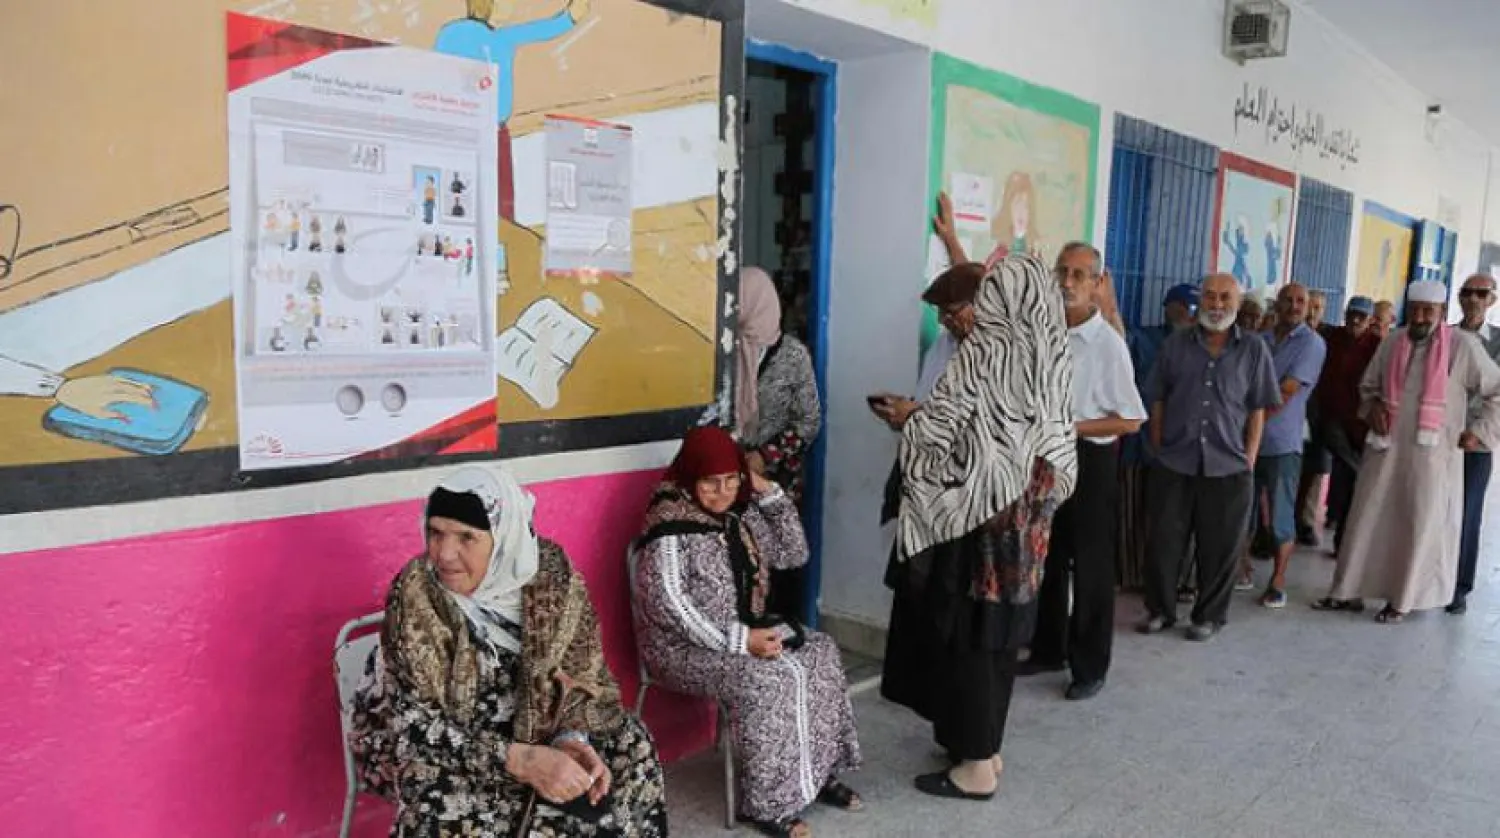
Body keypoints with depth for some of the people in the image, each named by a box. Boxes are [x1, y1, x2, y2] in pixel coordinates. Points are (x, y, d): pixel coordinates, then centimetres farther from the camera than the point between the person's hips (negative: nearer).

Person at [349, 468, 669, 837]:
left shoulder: (552, 574, -17)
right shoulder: (415, 593, -25)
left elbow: (587, 676, -7)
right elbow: (415, 723, -25)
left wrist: (573, 739, -28)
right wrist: (521, 760, -36)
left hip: (526, 721, 3)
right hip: (433, 738, -3)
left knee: (630, 742, -13)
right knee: (447, 803, -32)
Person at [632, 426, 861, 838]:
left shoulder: (741, 513, 5)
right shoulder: (671, 523, -18)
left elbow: (793, 553, 8)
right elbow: (666, 601, -24)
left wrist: (770, 492, -3)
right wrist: (739, 640, -27)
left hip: (747, 629, 8)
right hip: (685, 644, -8)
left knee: (820, 653, -9)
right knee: (770, 679, -28)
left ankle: (819, 772, 1)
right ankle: (766, 803, -15)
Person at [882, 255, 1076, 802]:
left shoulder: (983, 351, -15)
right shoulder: (1054, 356, 5)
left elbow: (935, 427, -14)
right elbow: (1056, 439, 11)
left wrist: (906, 416, 4)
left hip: (975, 510, -7)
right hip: (1027, 514, 7)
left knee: (965, 632, 3)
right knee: (997, 631, 16)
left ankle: (977, 766, 12)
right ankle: (984, 745, 28)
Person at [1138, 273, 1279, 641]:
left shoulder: (1254, 349, 2)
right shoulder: (1175, 345, 5)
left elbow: (1257, 410, 2)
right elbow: (1158, 400, 7)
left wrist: (1250, 458, -3)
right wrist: (1158, 447, 2)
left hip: (1229, 466, -1)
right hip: (1173, 463, 1)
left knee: (1219, 547, 8)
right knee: (1164, 541, 8)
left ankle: (1209, 615, 23)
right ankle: (1160, 610, 22)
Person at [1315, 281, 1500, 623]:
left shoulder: (1463, 345, -7)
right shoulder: (1392, 342, 5)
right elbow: (1368, 385, 19)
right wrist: (1372, 406, 1)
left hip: (1432, 456, -3)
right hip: (1385, 450, 4)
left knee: (1420, 528, 7)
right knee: (1367, 521, 6)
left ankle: (1402, 599, 19)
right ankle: (1348, 592, 15)